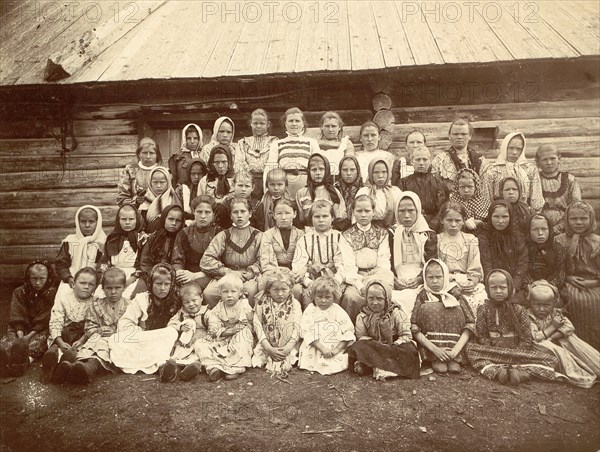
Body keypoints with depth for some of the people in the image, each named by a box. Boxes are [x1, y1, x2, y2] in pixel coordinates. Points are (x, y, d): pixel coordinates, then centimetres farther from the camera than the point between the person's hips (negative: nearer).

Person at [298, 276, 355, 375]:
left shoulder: (338, 311, 7)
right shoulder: (310, 310, 4)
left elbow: (348, 331, 2)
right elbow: (307, 333, -6)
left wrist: (337, 349, -10)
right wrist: (322, 348, -16)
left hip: (336, 353, 0)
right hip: (315, 351, 0)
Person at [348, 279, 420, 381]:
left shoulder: (396, 314, -3)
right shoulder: (362, 317, 1)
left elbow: (406, 336, -5)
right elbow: (361, 337, 0)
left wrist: (393, 347, -21)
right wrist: (377, 345, -18)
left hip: (392, 348, 0)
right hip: (373, 349, 0)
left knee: (410, 349, -32)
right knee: (356, 347, -27)